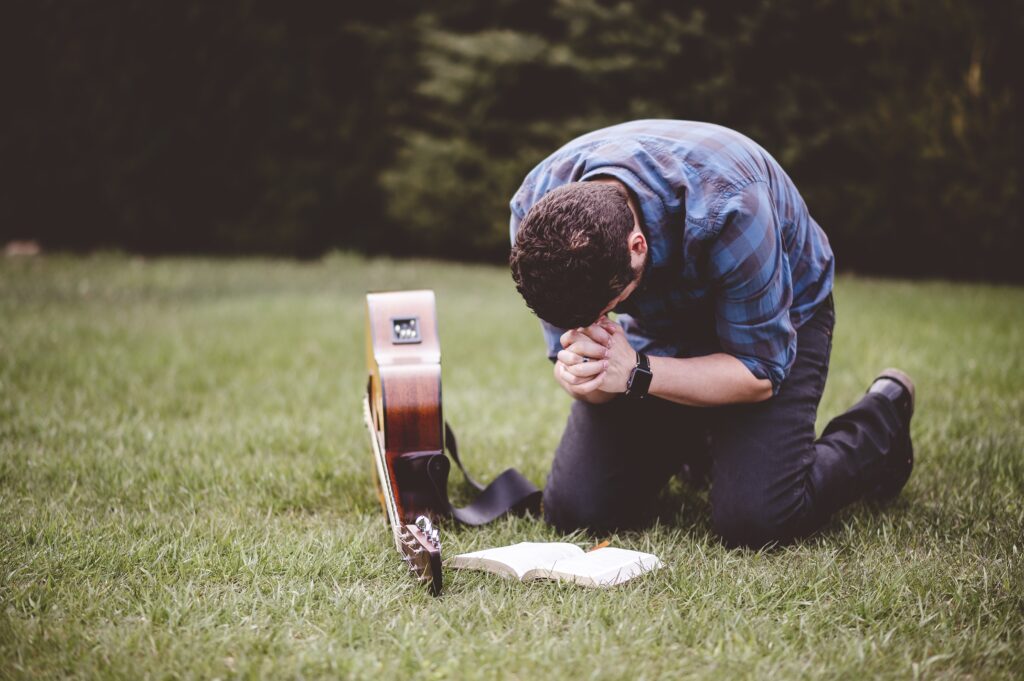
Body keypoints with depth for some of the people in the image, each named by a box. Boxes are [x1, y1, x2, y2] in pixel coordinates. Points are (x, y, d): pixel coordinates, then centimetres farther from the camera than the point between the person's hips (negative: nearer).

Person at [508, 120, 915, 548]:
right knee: (574, 510, -8)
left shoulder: (727, 211, -39)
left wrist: (637, 373, -39)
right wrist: (580, 373, -40)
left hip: (776, 324, -4)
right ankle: (694, 439, 23)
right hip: (656, 330, 4)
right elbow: (569, 341, -15)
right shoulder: (535, 209, -27)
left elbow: (761, 373, -27)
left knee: (752, 522, -22)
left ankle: (883, 420, 8)